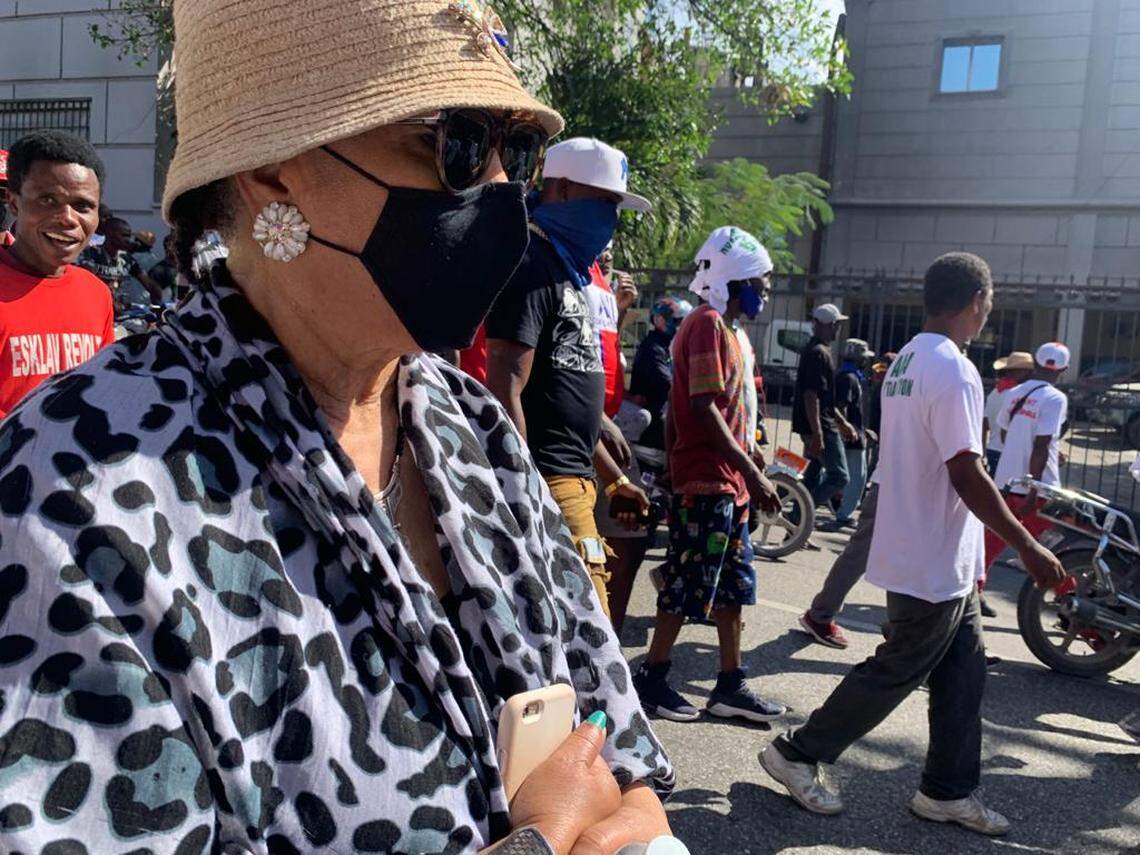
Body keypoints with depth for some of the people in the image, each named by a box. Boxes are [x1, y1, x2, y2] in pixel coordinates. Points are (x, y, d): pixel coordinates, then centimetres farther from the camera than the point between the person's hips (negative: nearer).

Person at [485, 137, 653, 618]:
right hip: (549, 486, -10)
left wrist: (614, 479, 27)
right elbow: (505, 392, -18)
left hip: (572, 479, 10)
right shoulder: (534, 263, -10)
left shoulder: (568, 269, 20)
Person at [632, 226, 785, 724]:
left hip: (725, 483, 10)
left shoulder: (720, 326, 17)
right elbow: (705, 407, -21)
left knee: (733, 584, 13)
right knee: (690, 585, -1)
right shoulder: (709, 324, -13)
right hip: (706, 482, -10)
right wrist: (752, 473, -21)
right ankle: (651, 679, 12)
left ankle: (730, 686, 21)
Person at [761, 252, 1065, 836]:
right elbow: (967, 476, -24)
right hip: (934, 564, -10)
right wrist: (1028, 548, -16)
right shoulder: (954, 372, -21)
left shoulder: (905, 361, 10)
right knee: (896, 672, 3)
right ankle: (797, 754, 15)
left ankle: (948, 792, 26)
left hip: (945, 564, 10)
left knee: (963, 672, 16)